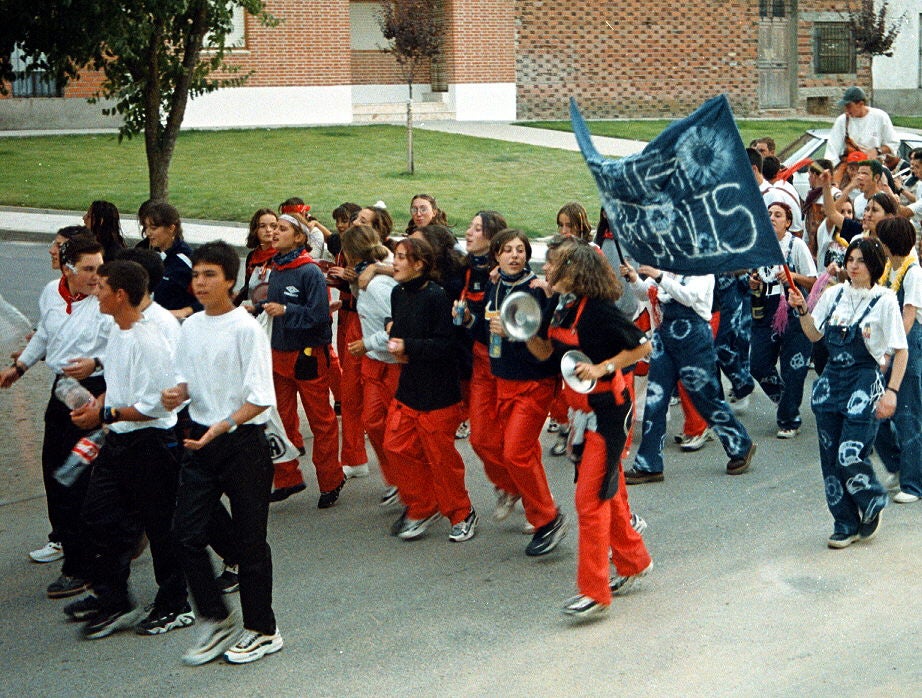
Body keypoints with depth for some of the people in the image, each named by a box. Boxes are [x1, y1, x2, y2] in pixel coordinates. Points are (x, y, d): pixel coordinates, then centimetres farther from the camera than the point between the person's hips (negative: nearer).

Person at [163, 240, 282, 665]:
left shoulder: (246, 328, -14)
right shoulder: (190, 327, 6)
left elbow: (260, 398, -17)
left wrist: (222, 426, -28)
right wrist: (177, 394, -6)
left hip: (244, 442, -6)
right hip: (200, 439, 6)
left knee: (249, 539, 4)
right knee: (186, 534, 2)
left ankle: (262, 631, 19)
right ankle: (216, 621, 19)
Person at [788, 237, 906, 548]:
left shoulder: (885, 300, -7)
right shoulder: (834, 294, 6)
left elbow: (900, 350, -6)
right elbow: (814, 335, 13)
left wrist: (892, 390, -14)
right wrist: (802, 310, -4)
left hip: (865, 382, -5)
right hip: (832, 379, 5)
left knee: (850, 455, -12)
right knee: (831, 457, 5)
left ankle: (873, 505, 18)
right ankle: (846, 524, 19)